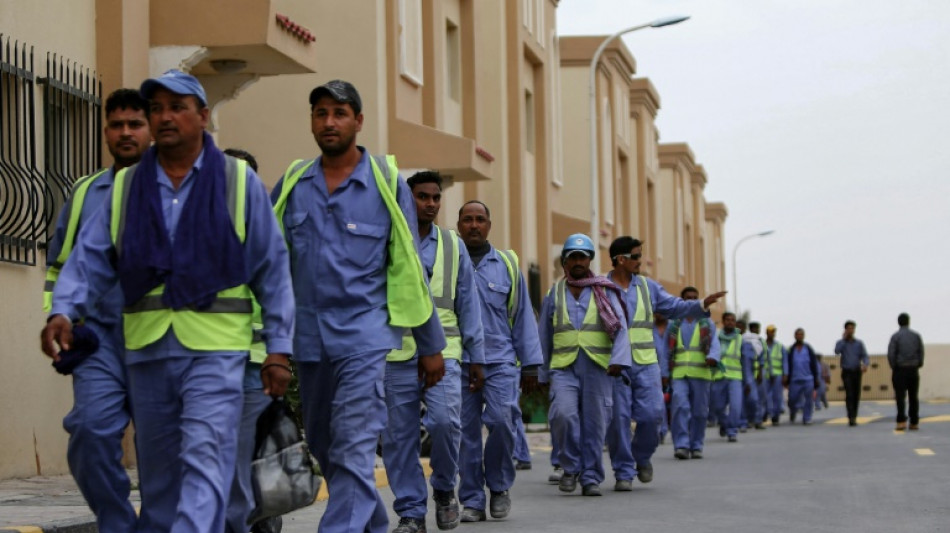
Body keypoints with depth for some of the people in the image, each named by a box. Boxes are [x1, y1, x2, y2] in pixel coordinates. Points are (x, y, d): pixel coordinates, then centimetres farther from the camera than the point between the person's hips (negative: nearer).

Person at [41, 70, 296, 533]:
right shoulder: (126, 187, 11)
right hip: (146, 348, 4)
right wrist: (63, 311, -14)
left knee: (204, 463, -14)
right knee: (157, 473, 11)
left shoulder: (239, 181, 3)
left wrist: (279, 348, -2)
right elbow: (91, 259, 4)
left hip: (215, 347, -4)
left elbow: (272, 269, 3)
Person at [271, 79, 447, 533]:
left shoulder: (387, 182, 0)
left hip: (365, 336, -4)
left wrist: (430, 345, 6)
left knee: (353, 451, -13)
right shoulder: (292, 184, 7)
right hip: (308, 338, 4)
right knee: (323, 447, 15)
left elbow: (409, 267, 4)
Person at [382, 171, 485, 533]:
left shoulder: (453, 245, 12)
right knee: (399, 437, 1)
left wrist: (476, 355, 10)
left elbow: (468, 303, 14)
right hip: (395, 356, 0)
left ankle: (444, 489, 7)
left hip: (443, 353, 0)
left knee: (444, 421, -18)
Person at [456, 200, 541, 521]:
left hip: (500, 361, 0)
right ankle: (472, 501, 9)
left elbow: (523, 318, 12)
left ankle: (500, 486, 6)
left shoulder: (507, 265, 10)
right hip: (459, 364, 0)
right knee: (466, 432, 0)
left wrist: (530, 364, 8)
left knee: (500, 420, -16)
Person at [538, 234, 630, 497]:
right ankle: (571, 467, 0)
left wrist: (619, 359, -16)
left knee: (595, 422, -2)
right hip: (563, 366, 1)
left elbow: (620, 328, -1)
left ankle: (591, 477, 10)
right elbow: (543, 336, 18)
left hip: (598, 366, 0)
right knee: (564, 413, -19)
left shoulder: (605, 292, 8)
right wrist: (543, 373, 16)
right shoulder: (554, 294, 14)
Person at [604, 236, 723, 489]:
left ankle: (642, 456, 19)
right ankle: (624, 473, 6)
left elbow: (676, 307, 8)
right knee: (618, 419, -4)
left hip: (645, 363, 3)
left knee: (652, 413, -8)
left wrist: (703, 304, -7)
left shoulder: (647, 286, 11)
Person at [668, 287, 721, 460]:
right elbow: (667, 351, 17)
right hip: (679, 374, 0)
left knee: (699, 411, 1)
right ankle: (681, 445, -18)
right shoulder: (674, 325, 16)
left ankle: (696, 446, 11)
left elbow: (714, 344, -3)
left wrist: (712, 358, -24)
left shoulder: (707, 324, 12)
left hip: (700, 374, 0)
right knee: (680, 407, -16)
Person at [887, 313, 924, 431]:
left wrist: (893, 367, 1)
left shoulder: (895, 336, -5)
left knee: (900, 396, -4)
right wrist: (919, 366, 11)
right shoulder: (916, 335, 4)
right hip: (913, 369, 3)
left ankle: (902, 421, -16)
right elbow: (921, 352, 1)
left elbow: (891, 354, -12)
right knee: (913, 397, 9)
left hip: (900, 369, -3)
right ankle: (914, 422, 9)